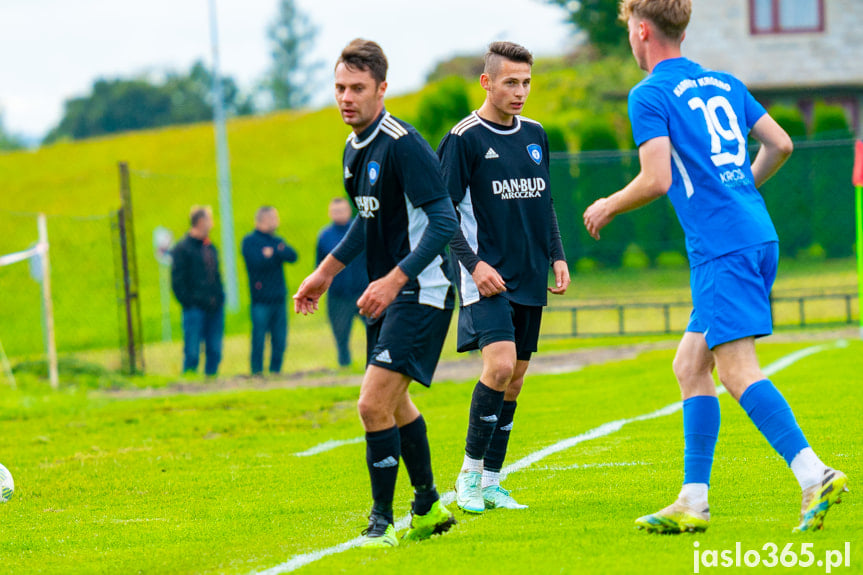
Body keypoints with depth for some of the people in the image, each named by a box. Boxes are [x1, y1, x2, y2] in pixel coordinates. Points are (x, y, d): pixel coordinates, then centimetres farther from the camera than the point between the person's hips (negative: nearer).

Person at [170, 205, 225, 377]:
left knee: (214, 350, 7)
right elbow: (177, 281, -8)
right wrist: (189, 303, -13)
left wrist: (219, 297, 12)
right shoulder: (182, 248, -6)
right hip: (195, 309, -7)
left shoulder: (210, 248, 16)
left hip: (214, 308, 7)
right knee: (192, 352, -6)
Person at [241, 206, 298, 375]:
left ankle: (275, 371, 14)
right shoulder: (250, 241, 0)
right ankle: (257, 372, 0)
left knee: (280, 340, 6)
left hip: (278, 298, 6)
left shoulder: (277, 241, 18)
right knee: (259, 339, -6)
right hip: (261, 299, -6)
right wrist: (279, 254, -5)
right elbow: (256, 263, -16)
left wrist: (272, 253, -14)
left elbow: (292, 256, 1)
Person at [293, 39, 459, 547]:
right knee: (393, 402, 21)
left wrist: (394, 280, -31)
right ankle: (429, 507, 37)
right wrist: (327, 271, 27)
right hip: (385, 292, 10)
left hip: (421, 292, -10)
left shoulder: (403, 144, -19)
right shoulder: (355, 148, 9)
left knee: (374, 403, -16)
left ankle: (382, 522, -4)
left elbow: (444, 221, -24)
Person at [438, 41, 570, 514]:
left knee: (515, 379, 6)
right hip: (487, 276, -7)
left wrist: (557, 257, 13)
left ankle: (491, 483, 14)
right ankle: (469, 474, -10)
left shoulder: (535, 135, 12)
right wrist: (473, 263, -16)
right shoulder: (465, 138, -8)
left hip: (529, 279, 7)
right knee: (500, 364, -21)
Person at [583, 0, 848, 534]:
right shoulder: (724, 84, 18)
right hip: (759, 235, 8)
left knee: (738, 370, -13)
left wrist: (608, 208, 5)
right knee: (690, 365, 13)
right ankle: (693, 502, 11)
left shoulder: (650, 95, -5)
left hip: (720, 247, -8)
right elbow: (781, 144, 19)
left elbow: (656, 180, -13)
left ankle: (814, 475, -26)